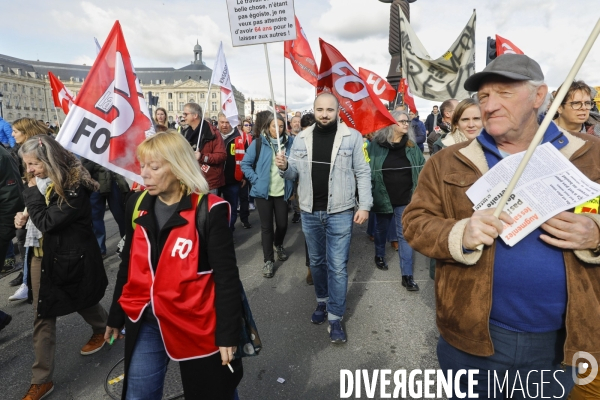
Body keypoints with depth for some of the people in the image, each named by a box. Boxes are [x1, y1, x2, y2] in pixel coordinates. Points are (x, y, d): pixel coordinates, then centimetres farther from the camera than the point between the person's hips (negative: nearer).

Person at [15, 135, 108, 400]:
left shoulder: (74, 186, -23)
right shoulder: (44, 181, 3)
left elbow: (48, 222, -25)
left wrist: (32, 192, -19)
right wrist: (25, 216, -2)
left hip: (71, 257, -7)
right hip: (43, 254, 7)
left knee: (82, 302, 17)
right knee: (42, 317, 8)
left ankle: (103, 329, 49)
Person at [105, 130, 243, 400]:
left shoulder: (208, 211, -19)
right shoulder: (137, 205, 0)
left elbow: (226, 277, -15)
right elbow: (128, 266, 10)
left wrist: (227, 334, -13)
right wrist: (116, 318, 16)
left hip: (195, 325, -4)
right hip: (145, 324, 5)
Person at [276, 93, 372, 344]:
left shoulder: (352, 137, -4)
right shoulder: (302, 138, 5)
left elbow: (362, 173, -4)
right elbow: (295, 174, 6)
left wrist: (364, 205, -10)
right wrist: (284, 167, -16)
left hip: (340, 212, -3)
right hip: (310, 212, 4)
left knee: (337, 266, 1)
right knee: (316, 262, 18)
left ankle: (335, 318, 15)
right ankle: (322, 301, 39)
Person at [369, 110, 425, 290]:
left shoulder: (411, 145, 3)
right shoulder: (377, 144, -6)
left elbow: (422, 168, 7)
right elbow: (367, 169, -6)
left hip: (406, 198, 1)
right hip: (383, 197, -1)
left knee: (405, 235, 2)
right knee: (382, 229, 19)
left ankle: (407, 275, 8)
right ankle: (379, 256, 45)